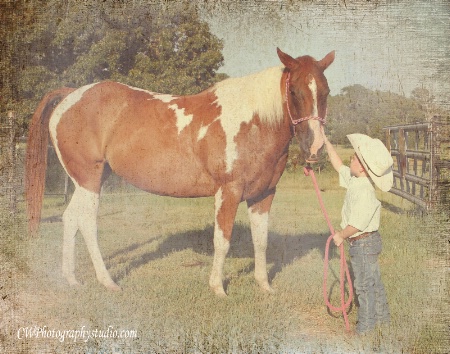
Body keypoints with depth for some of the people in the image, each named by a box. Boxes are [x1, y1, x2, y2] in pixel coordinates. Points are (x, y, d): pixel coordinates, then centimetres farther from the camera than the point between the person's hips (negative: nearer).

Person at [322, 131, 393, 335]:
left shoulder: (364, 192, -27)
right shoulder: (354, 181, 2)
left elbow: (357, 223, -27)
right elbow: (338, 166, 17)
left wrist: (341, 236, -11)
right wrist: (326, 142, 16)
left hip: (363, 243, -10)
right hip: (367, 242, 10)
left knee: (364, 284, 2)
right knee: (374, 281, 20)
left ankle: (366, 325, 14)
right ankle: (382, 316, 34)